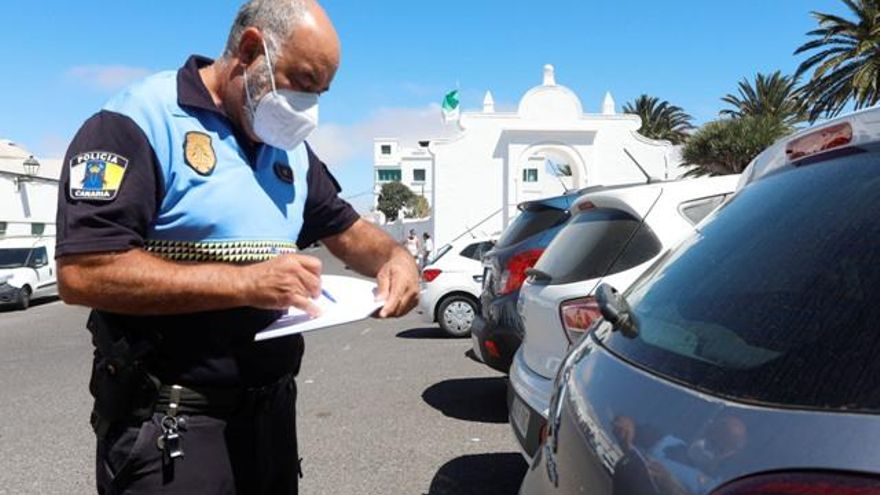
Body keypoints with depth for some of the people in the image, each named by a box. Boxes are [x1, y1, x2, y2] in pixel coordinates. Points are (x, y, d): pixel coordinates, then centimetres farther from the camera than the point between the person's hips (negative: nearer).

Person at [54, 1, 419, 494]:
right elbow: (83, 273, -22)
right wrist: (245, 282, -24)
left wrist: (394, 257, -5)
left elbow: (346, 229, 17)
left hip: (273, 408, 8)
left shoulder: (292, 150, 9)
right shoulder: (142, 122, -14)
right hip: (169, 422, -7)